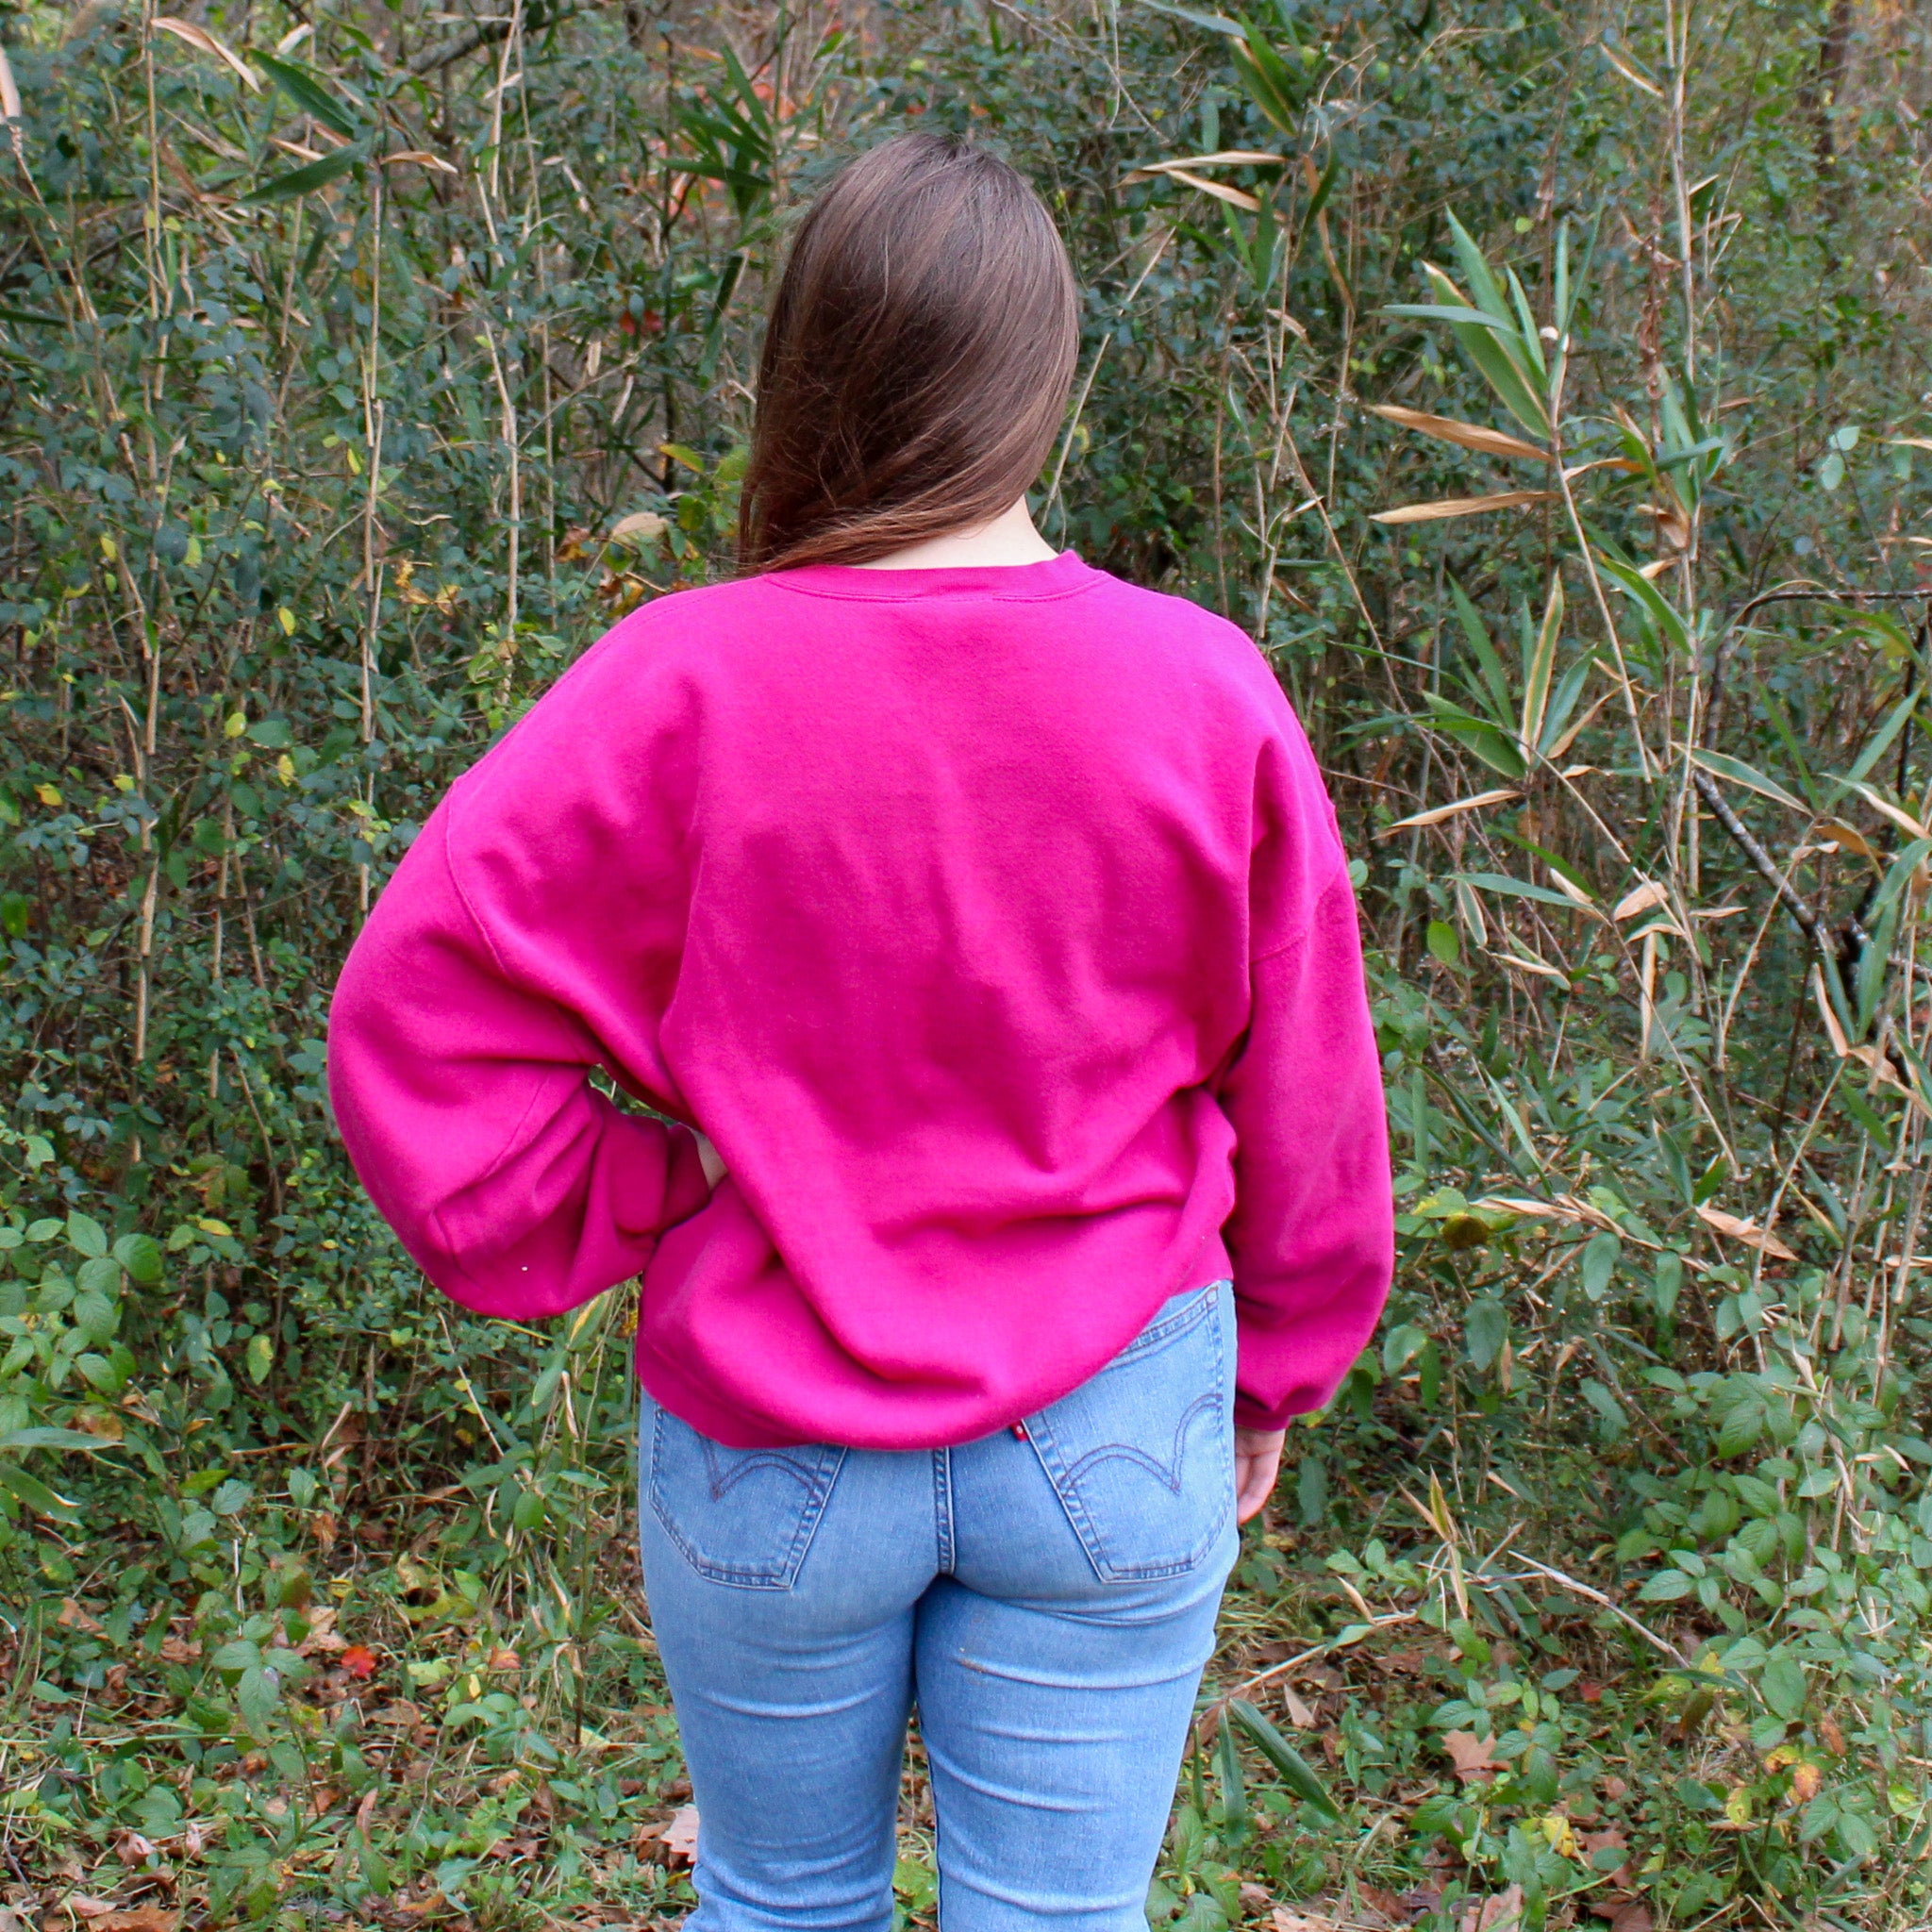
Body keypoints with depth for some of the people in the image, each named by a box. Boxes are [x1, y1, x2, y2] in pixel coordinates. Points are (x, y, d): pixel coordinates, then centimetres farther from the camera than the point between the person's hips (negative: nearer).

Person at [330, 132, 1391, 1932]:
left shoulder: (682, 687, -18)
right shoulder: (1207, 695, -12)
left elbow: (416, 1014, -17)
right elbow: (1299, 1088, -2)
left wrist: (617, 1215, -4)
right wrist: (1275, 1363, 12)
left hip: (770, 1455, 0)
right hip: (1114, 1443, 1)